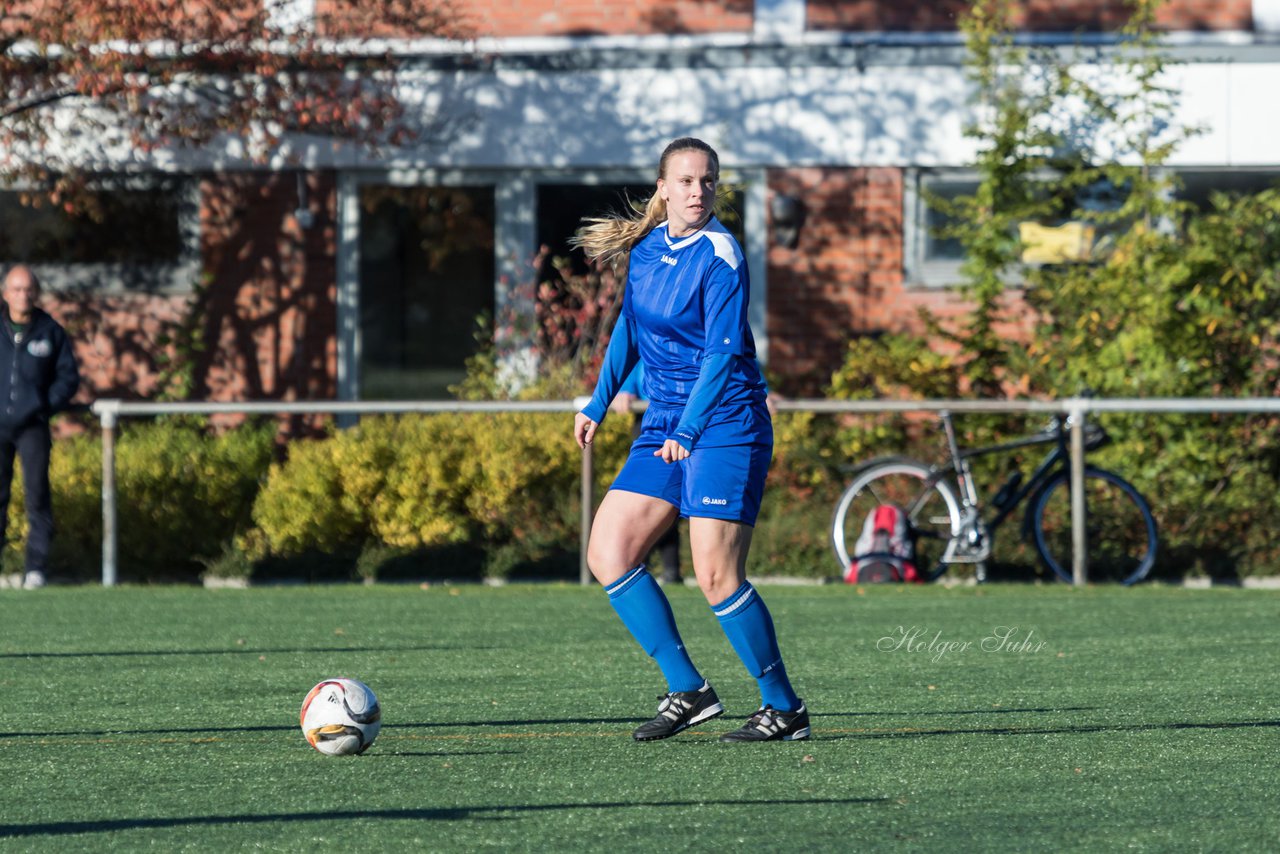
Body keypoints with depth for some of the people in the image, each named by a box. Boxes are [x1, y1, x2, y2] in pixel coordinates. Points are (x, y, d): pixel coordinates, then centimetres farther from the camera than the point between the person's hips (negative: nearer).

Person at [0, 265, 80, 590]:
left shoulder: (50, 332, 4)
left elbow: (69, 376, 10)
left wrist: (48, 404, -4)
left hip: (33, 425, -1)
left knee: (37, 490, -8)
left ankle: (36, 567, -5)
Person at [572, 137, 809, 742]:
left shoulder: (719, 257, -12)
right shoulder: (646, 245, 9)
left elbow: (723, 353, -15)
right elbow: (630, 326, 22)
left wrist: (688, 430, -19)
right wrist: (599, 404, 20)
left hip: (725, 425, -8)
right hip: (664, 422, 8)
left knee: (716, 575, -12)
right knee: (608, 553, -2)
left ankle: (784, 708, 1)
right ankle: (687, 690, 3)